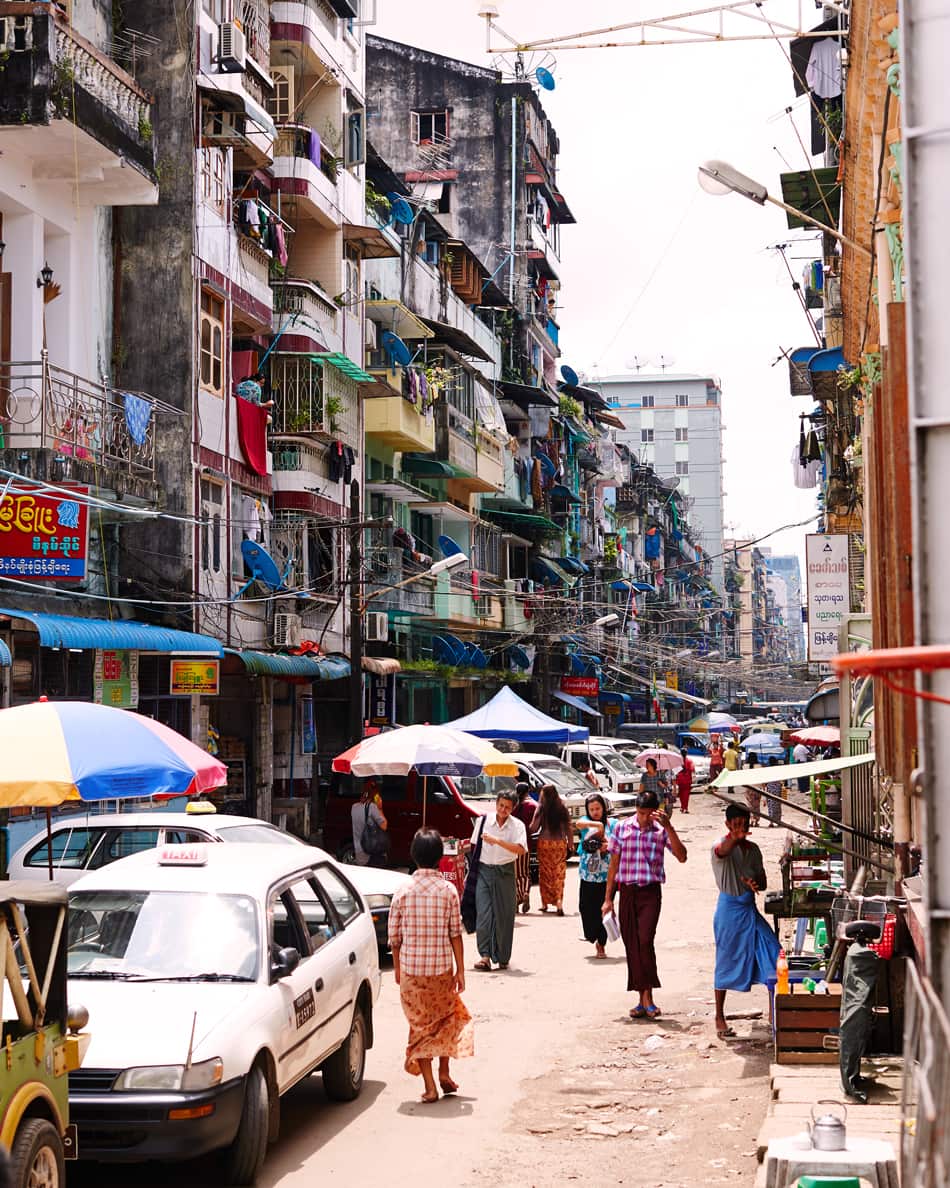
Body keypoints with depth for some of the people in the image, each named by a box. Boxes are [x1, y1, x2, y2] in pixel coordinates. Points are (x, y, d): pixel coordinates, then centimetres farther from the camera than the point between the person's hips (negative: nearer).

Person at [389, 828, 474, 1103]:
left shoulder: (403, 892, -4)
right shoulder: (448, 890, -6)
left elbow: (394, 936, 1)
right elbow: (455, 933, -5)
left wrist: (397, 967, 14)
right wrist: (460, 970, 2)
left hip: (411, 969, 0)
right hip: (441, 967, 0)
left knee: (420, 1024, 9)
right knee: (446, 1018, 23)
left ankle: (429, 1086, 6)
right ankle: (444, 1073, 21)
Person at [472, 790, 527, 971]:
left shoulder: (517, 825, -3)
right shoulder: (483, 821, 2)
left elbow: (521, 849, -18)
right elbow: (474, 846, 11)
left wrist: (497, 840, -25)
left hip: (505, 873, 0)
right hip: (484, 870, 0)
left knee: (504, 916, 5)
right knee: (483, 913, -11)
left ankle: (502, 958, 17)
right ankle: (484, 955, -12)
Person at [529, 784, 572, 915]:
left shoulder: (541, 808, -6)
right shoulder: (563, 808, -1)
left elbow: (533, 828, -7)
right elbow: (568, 827, 2)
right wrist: (570, 844, 10)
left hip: (544, 842, -1)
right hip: (560, 843, 1)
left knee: (545, 872, 10)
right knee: (559, 873, 3)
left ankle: (545, 903, 15)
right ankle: (559, 902, -13)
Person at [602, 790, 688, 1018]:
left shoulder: (661, 830, 0)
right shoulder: (622, 828, 4)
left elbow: (681, 857, -11)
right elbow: (614, 864, 9)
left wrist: (669, 827, -19)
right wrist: (608, 898, 7)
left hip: (650, 892, -2)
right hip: (627, 891, 2)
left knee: (645, 941, -18)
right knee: (631, 946, 4)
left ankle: (647, 997, -12)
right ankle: (643, 1000, 12)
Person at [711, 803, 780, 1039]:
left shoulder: (753, 849, 9)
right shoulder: (722, 846, -11)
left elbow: (763, 882, 14)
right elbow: (722, 850, -38)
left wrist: (754, 883, -12)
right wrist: (735, 838, -61)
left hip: (750, 909, 6)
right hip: (729, 908, -5)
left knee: (773, 956, -4)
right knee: (725, 963, 1)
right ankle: (720, 1018, 11)